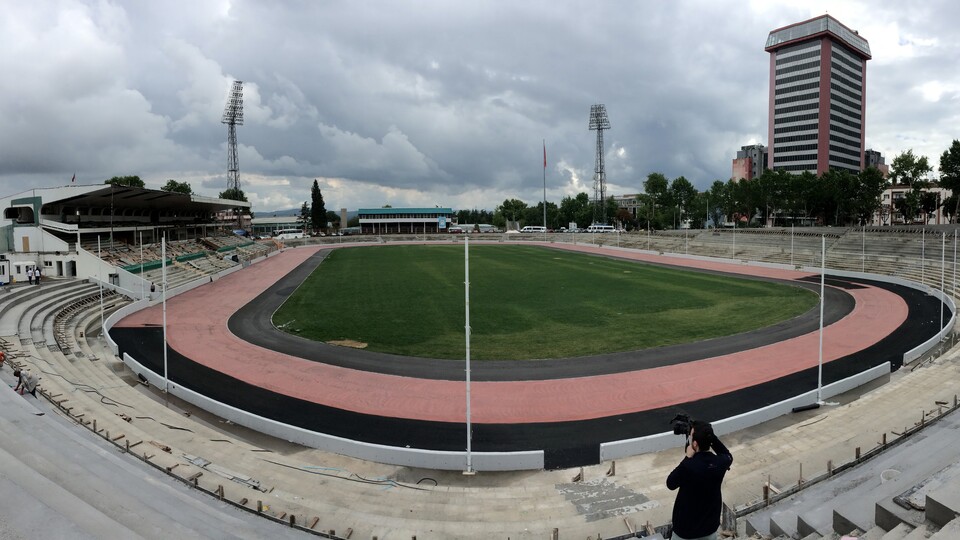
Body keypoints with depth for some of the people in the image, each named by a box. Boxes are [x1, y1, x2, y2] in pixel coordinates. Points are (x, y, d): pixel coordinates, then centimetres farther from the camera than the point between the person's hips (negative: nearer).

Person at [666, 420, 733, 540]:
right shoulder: (721, 462, -16)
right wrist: (709, 436, -1)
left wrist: (688, 458, -11)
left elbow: (670, 484, -11)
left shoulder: (688, 467, -31)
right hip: (710, 527, 4)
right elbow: (728, 456, 11)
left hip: (686, 530, -4)